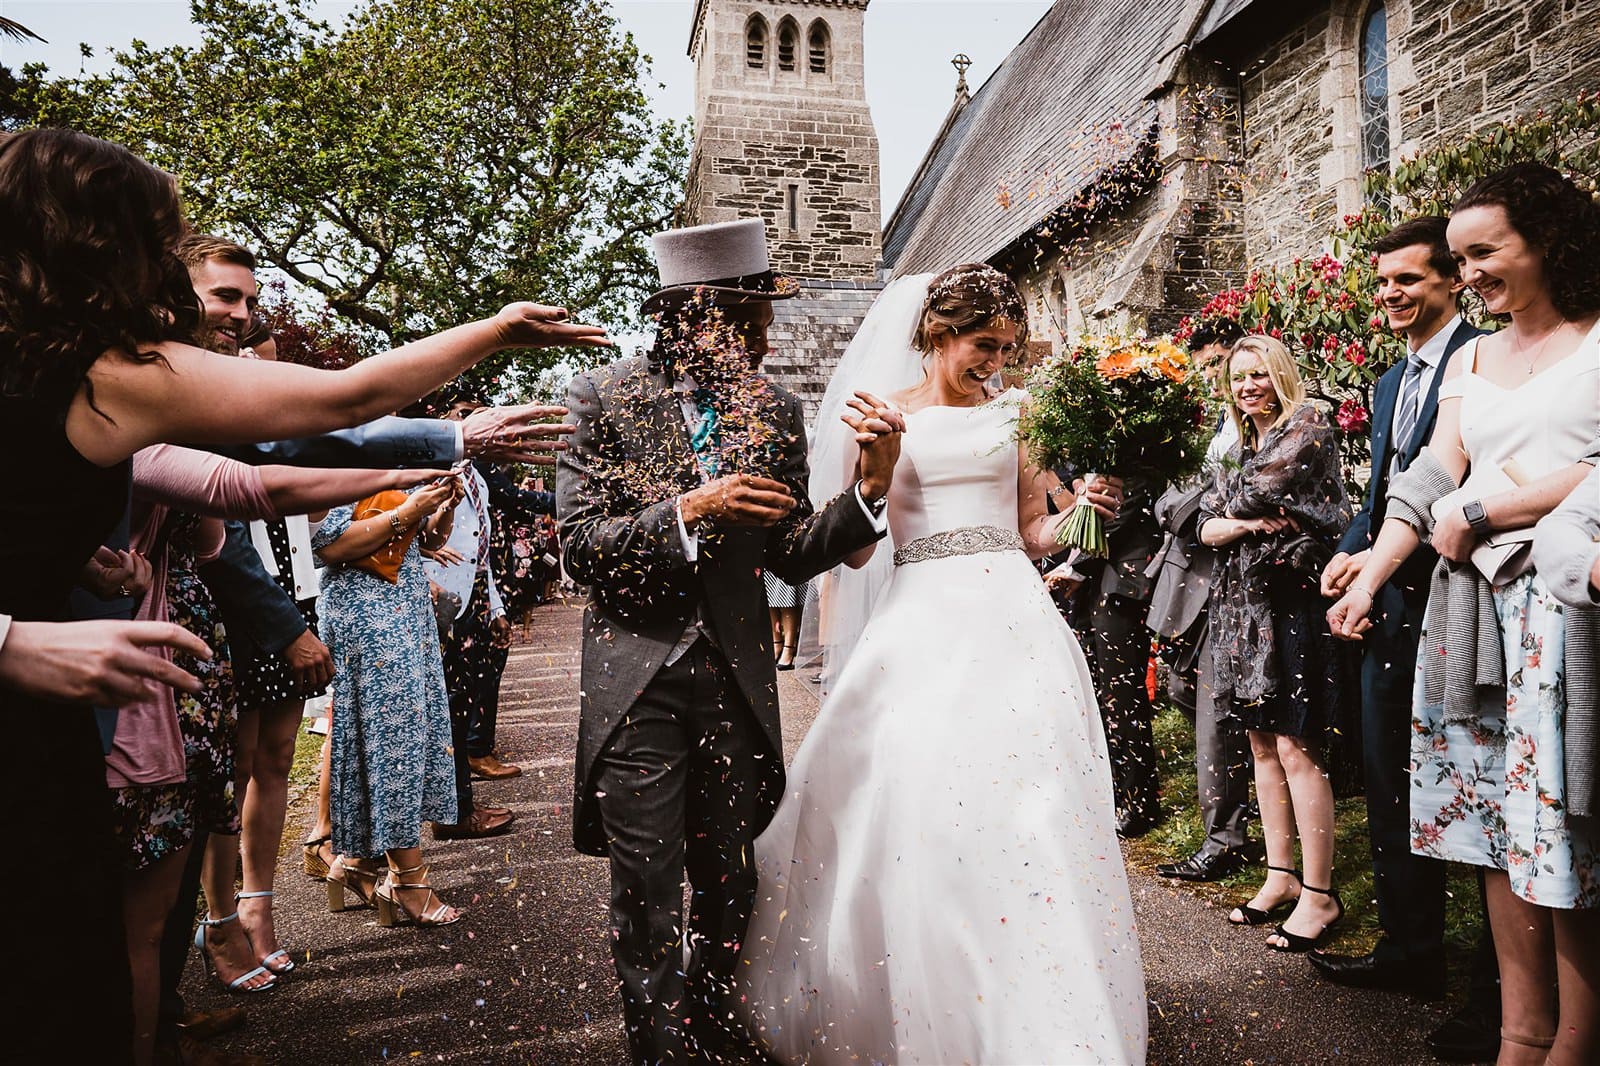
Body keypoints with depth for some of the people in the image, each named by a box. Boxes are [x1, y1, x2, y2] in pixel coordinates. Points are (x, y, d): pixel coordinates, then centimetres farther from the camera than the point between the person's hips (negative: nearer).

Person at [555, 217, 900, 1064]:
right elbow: (579, 546, -10)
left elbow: (791, 555, 5)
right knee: (647, 894, 4)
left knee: (729, 887, 17)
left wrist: (868, 488, -10)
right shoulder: (602, 399, -5)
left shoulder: (775, 413, 4)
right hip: (637, 682, -3)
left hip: (737, 679, 3)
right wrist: (690, 511, -22)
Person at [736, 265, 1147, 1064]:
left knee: (1022, 818, -3)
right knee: (908, 813, -3)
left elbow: (1033, 534, 15)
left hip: (1011, 618, 2)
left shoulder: (1014, 414, 13)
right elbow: (854, 550, 2)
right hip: (921, 628, -1)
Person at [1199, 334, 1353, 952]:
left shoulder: (1309, 429, -3)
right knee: (1262, 745, 10)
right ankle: (1280, 877, 20)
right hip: (1246, 606, 8)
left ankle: (1319, 895, 1)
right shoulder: (1239, 449, 18)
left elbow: (1257, 489, -16)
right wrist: (1250, 523, -10)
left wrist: (1238, 502, 6)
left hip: (1294, 601, -8)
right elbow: (1207, 527, 9)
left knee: (1295, 747, -8)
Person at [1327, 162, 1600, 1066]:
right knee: (1500, 824, 6)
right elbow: (1426, 483, 11)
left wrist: (1484, 510, -8)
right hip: (1476, 605, 5)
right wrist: (1368, 581, 1)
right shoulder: (1469, 361, 18)